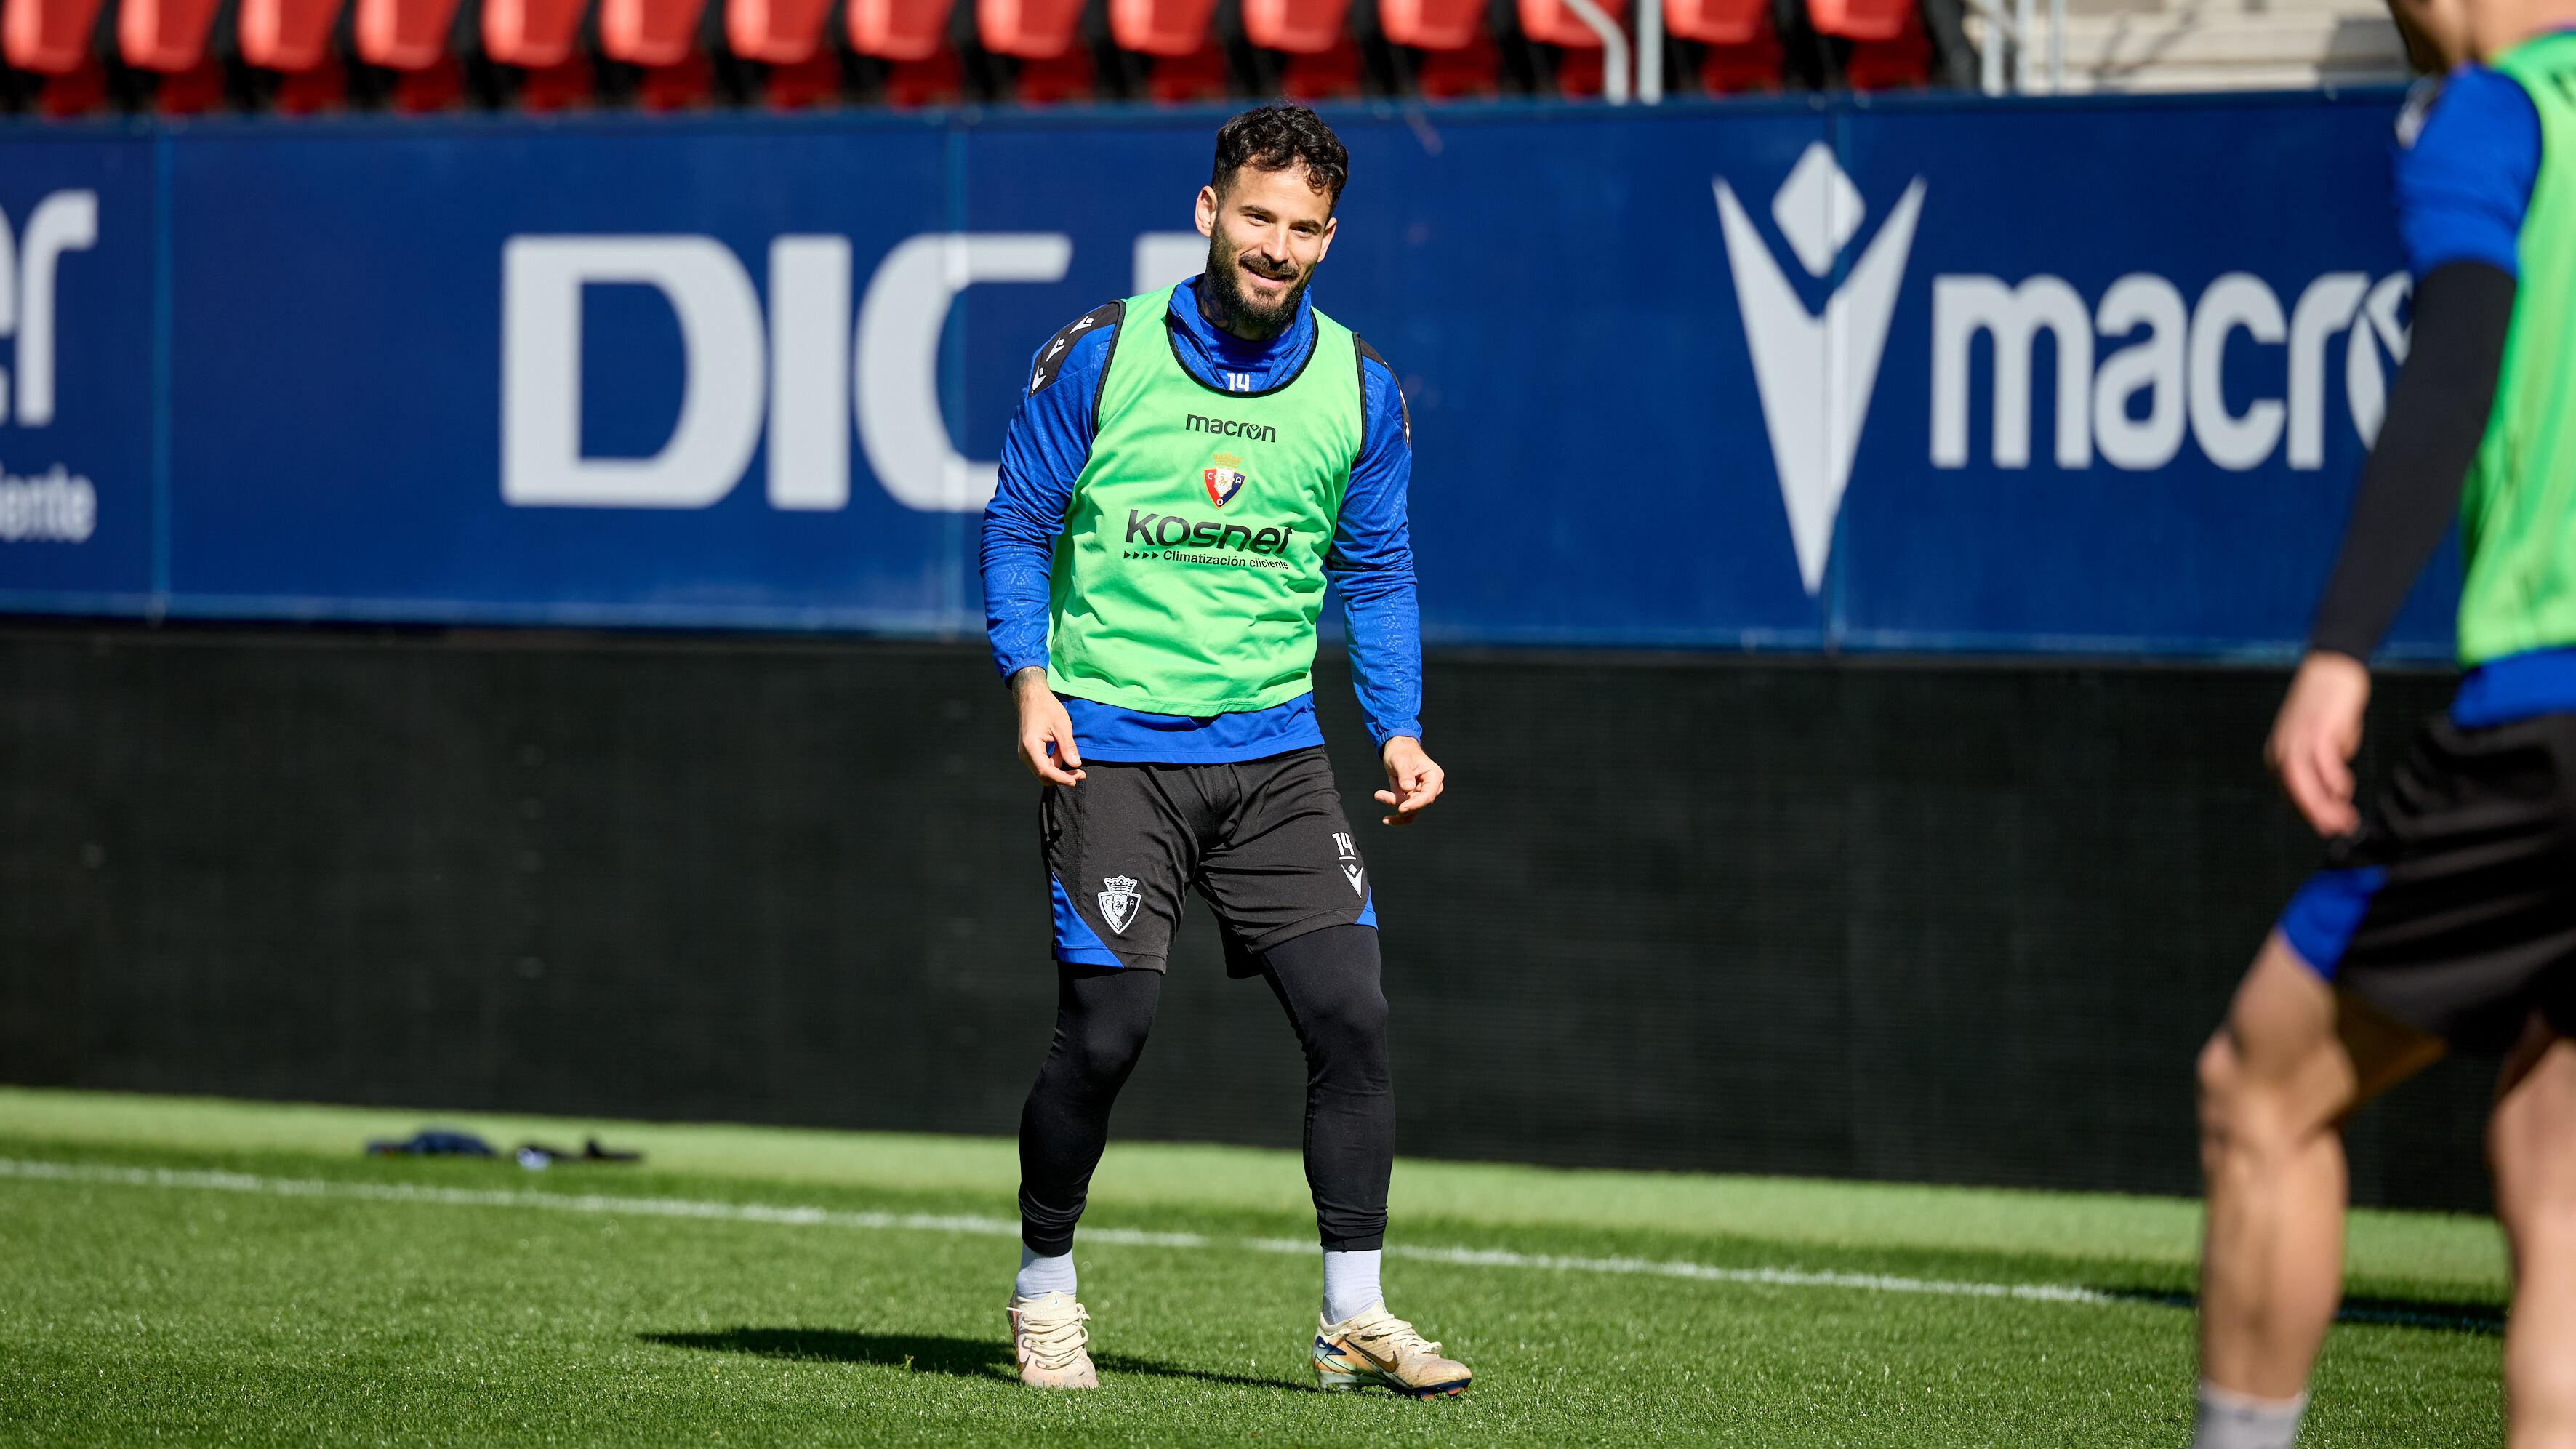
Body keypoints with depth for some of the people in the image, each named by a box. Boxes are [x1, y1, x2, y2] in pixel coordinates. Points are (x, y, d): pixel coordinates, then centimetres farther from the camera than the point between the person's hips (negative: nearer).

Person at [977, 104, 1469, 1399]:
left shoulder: (1359, 389, 4)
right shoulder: (1099, 357, -4)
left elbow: (1376, 573, 14)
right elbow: (1018, 525, 4)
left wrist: (1399, 729, 3)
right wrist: (1029, 675, -9)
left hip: (1273, 747, 3)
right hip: (1113, 748, -3)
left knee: (1351, 1011, -7)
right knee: (1104, 1030, -7)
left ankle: (1354, 1315, 2)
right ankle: (1042, 1292, 15)